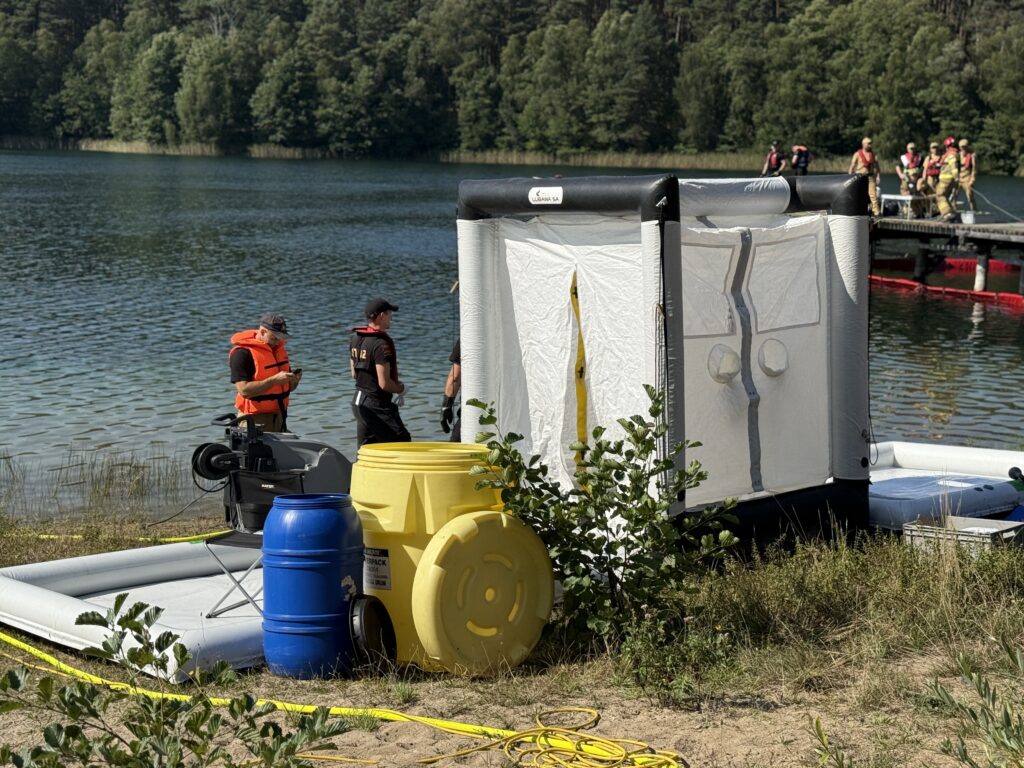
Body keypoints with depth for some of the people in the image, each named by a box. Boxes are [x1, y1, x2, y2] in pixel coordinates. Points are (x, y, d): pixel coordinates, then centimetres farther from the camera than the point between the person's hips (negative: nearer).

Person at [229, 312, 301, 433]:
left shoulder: (279, 348, 13)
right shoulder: (242, 353, -12)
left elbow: (289, 387, 20)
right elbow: (244, 390, -22)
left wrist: (293, 381, -3)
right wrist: (274, 380, -25)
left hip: (278, 417, 8)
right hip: (255, 420, -7)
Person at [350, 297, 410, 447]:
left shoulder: (356, 338, 8)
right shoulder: (381, 344, -21)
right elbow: (384, 384, -24)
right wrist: (402, 388, -3)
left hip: (358, 402, 9)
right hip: (377, 405, -9)